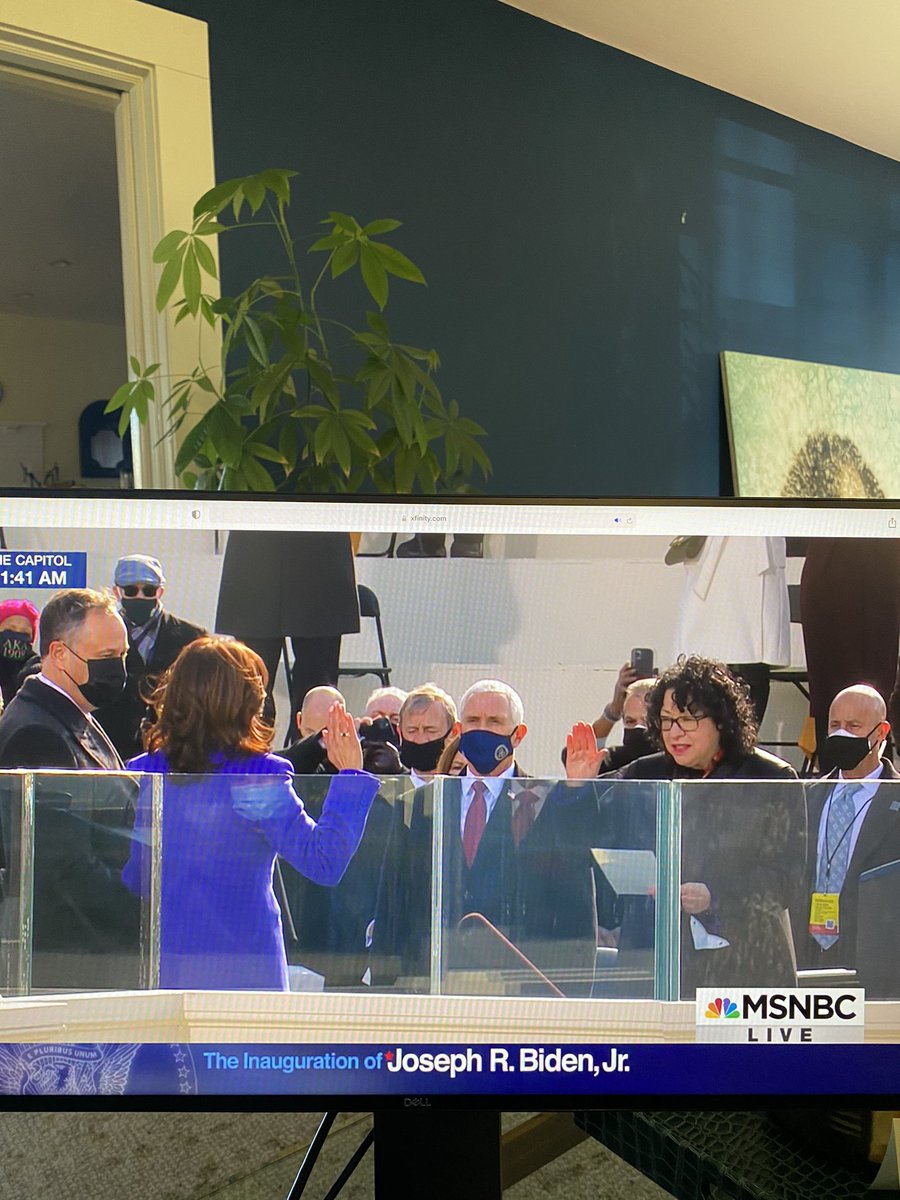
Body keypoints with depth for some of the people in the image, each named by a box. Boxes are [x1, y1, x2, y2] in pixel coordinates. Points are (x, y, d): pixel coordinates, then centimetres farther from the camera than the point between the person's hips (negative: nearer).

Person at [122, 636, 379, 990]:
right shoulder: (259, 777, -13)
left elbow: (127, 881, 9)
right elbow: (324, 861, -15)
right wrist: (350, 774, -10)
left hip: (158, 960, 4)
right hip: (242, 967, -4)